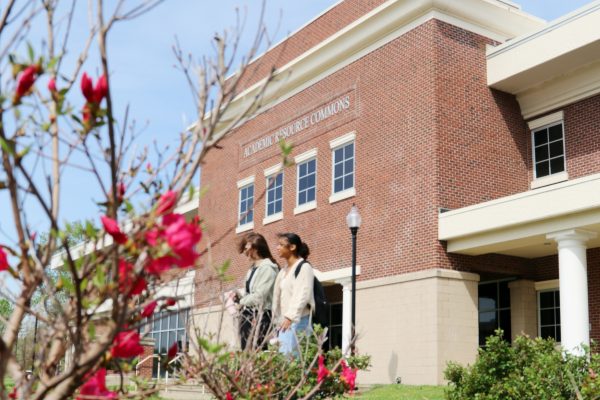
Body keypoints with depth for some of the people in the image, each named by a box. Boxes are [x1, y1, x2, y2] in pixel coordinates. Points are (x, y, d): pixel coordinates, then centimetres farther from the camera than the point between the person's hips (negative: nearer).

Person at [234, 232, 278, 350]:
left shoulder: (267, 268, -10)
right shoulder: (252, 268, 18)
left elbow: (259, 297, -16)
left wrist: (241, 300, -1)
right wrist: (239, 297, 1)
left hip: (259, 317, -9)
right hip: (248, 316, 9)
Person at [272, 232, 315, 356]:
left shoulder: (304, 267, -3)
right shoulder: (283, 271, 21)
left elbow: (303, 295, -14)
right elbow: (277, 296, 17)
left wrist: (290, 317, -22)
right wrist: (277, 320, 8)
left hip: (298, 321, -7)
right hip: (285, 321, 7)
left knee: (288, 355, -16)